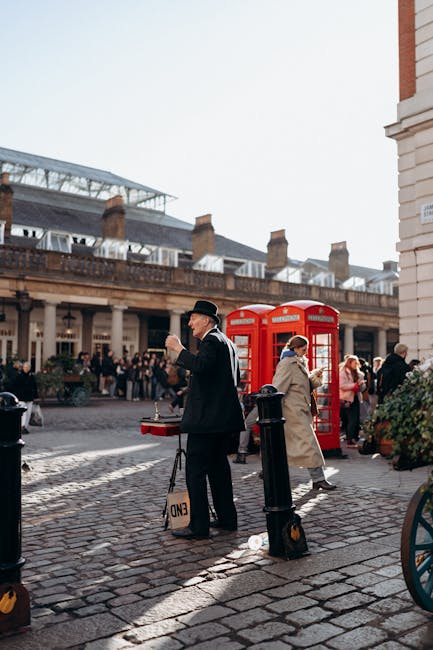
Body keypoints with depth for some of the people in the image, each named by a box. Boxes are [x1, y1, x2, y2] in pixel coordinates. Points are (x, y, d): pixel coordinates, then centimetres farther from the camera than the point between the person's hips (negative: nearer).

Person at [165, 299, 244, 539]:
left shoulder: (212, 340, -11)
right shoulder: (226, 342, 20)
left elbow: (200, 365, -31)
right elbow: (236, 378, 24)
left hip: (206, 418, -10)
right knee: (219, 466, 16)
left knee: (195, 470, -6)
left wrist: (178, 348, -22)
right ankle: (227, 518, 23)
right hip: (224, 417, 10)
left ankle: (199, 526, -2)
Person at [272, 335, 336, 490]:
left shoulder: (299, 363, 16)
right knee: (309, 442, -10)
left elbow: (306, 384, 25)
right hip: (293, 410, -10)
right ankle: (318, 479, -7)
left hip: (300, 410, 10)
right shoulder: (287, 364, -14)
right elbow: (278, 388, -17)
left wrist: (315, 376, 6)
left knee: (286, 443, 13)